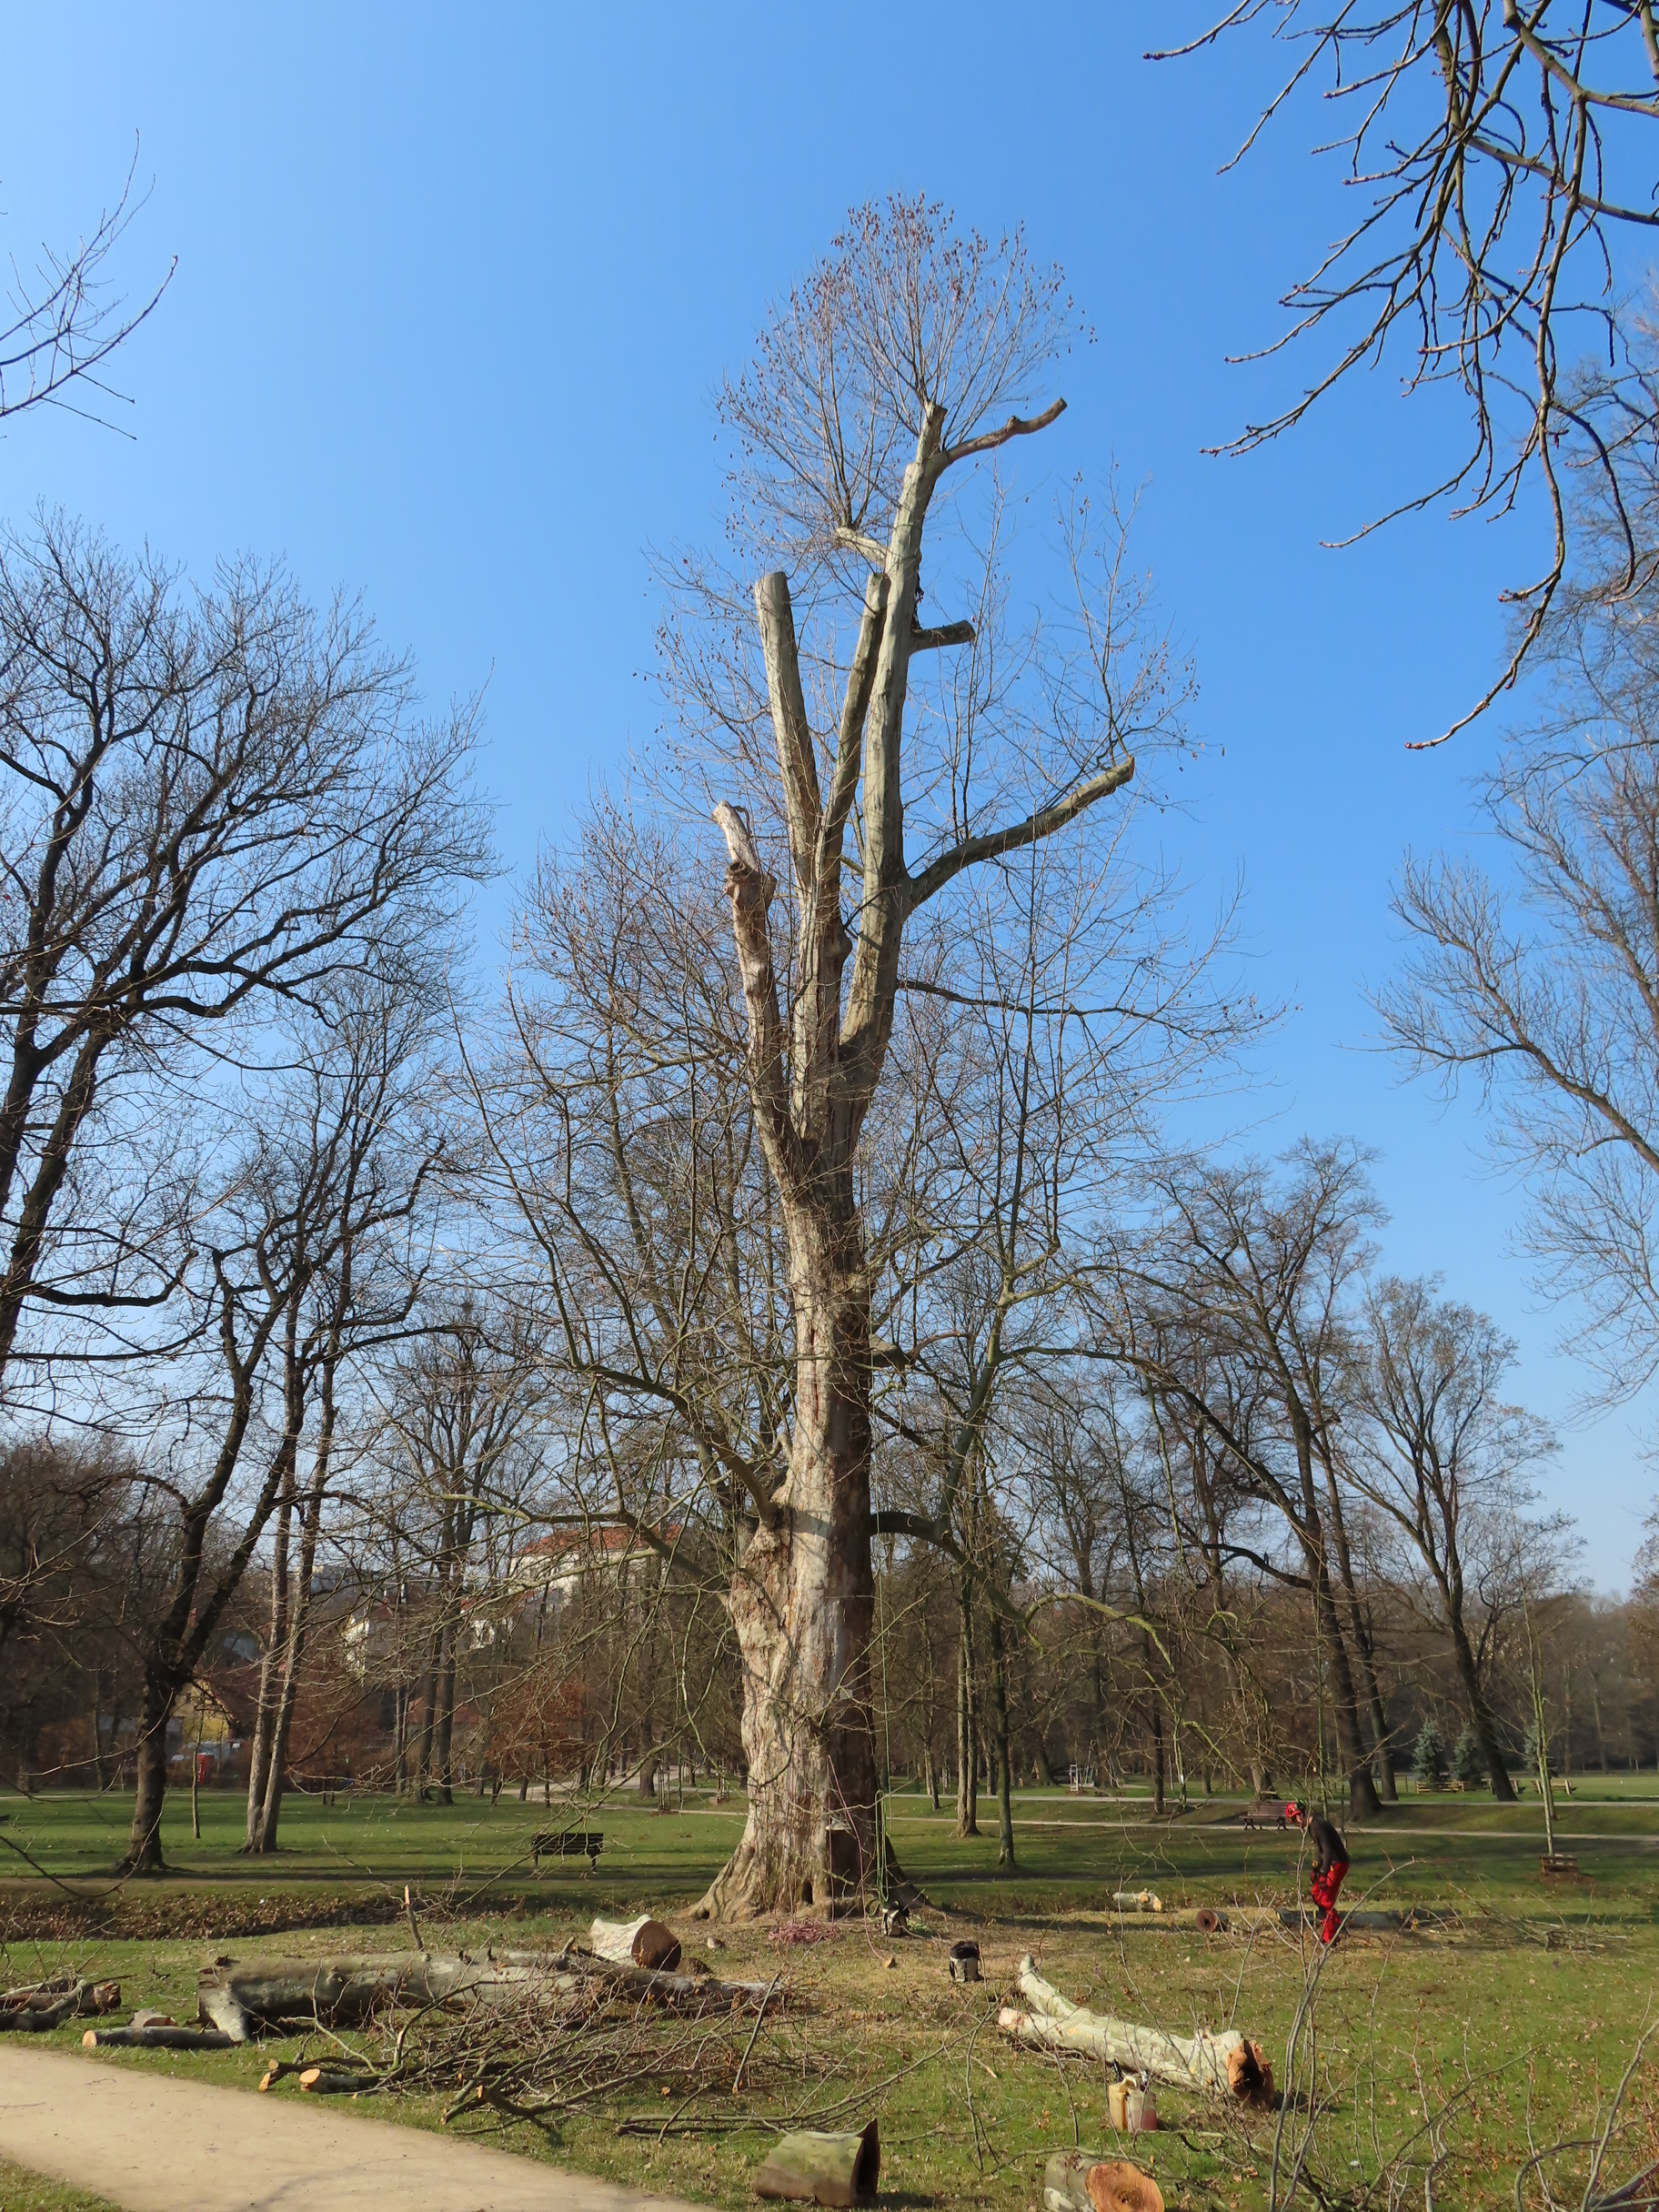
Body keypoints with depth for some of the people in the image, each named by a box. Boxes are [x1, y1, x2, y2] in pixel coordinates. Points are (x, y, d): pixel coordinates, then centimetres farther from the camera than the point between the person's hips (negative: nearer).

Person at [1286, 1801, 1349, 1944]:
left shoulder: (1318, 1826, -23)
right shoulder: (1311, 1825, 7)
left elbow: (1328, 1850, -26)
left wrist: (1323, 1874, -23)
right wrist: (1316, 1868, 17)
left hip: (1337, 1863, -10)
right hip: (1330, 1862, 10)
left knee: (1326, 1900, -6)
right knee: (1315, 1892, 14)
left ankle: (1329, 1938, 2)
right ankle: (1337, 1923, 23)